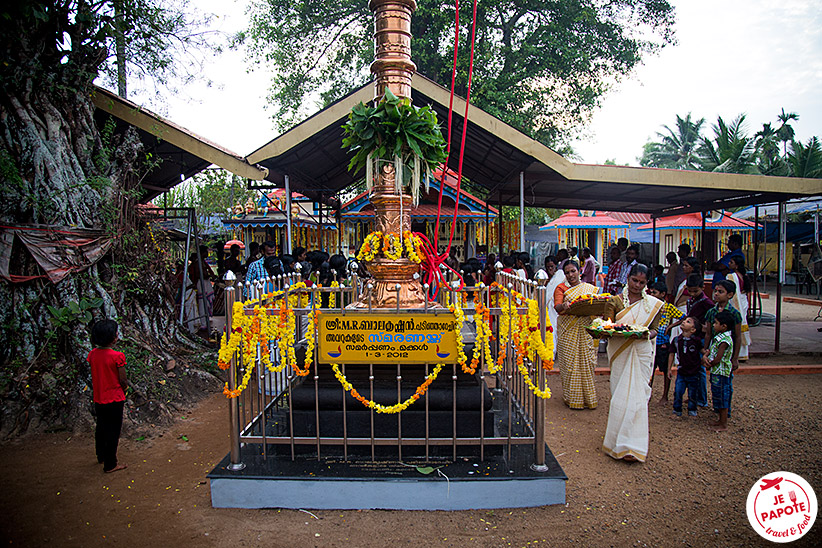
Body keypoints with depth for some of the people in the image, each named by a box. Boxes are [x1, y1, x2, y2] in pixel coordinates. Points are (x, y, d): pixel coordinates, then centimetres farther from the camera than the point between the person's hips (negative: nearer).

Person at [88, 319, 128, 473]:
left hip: (98, 399, 6)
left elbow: (94, 376, 5)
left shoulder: (92, 354, -4)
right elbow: (123, 381, -15)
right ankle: (110, 464, 16)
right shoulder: (117, 356, -22)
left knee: (101, 428, 23)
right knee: (113, 431, 7)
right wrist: (124, 387, 5)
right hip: (114, 399, -6)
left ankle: (101, 456, 42)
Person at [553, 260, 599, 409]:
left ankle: (588, 397, 14)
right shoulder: (561, 288, 5)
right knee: (570, 362, -2)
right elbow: (557, 306, -12)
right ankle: (572, 398, 8)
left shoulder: (591, 288, 14)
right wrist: (564, 306, -35)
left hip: (586, 330, 2)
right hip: (568, 331, -2)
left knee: (587, 362, 2)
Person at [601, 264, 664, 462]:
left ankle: (631, 445, 0)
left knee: (637, 395, -5)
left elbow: (654, 329, 7)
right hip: (620, 352, 0)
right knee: (620, 393, 0)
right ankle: (619, 439, 15)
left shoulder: (653, 304, 7)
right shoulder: (615, 301, 4)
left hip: (641, 352, 0)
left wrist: (647, 334, -16)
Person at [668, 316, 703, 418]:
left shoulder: (697, 340, -11)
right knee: (678, 392, 0)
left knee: (693, 394, 8)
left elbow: (701, 350, 8)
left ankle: (692, 411, 27)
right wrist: (669, 369, 6)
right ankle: (677, 411, 17)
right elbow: (671, 354, 4)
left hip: (694, 373, -1)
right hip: (681, 371, 1)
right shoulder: (676, 340, -5)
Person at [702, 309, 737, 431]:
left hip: (721, 372, -10)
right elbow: (710, 350, 12)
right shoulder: (719, 337, 7)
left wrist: (708, 365, -7)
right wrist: (705, 357, -7)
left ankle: (724, 424, 11)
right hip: (716, 372, 10)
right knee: (718, 397, 19)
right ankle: (721, 420, 32)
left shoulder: (724, 340, -22)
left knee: (722, 398, 1)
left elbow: (717, 359, -23)